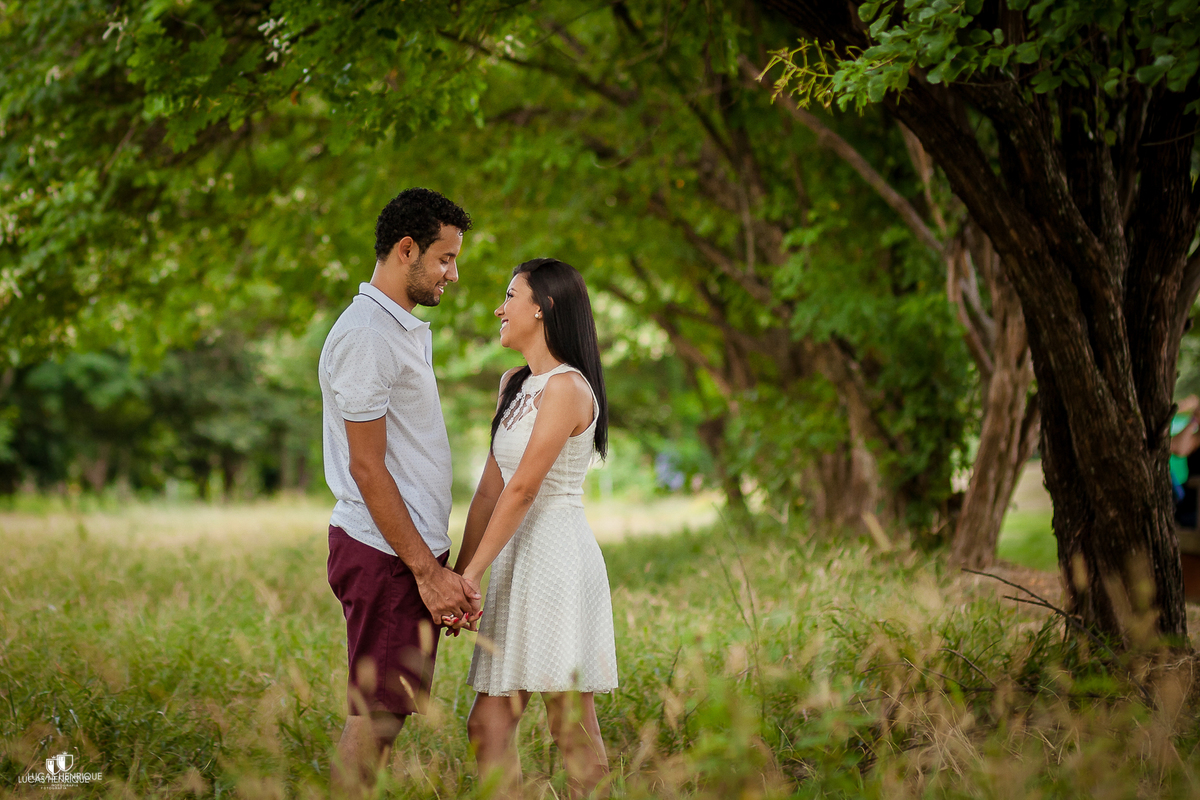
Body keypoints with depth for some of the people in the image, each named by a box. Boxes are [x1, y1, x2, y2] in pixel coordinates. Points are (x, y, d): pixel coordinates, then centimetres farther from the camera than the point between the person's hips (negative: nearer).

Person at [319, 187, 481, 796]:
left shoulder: (411, 329, 18)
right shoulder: (364, 335, -14)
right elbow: (367, 468, -17)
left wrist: (438, 567, 16)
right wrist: (426, 571, -17)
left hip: (416, 552, 10)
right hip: (387, 555, -10)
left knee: (390, 711, 10)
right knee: (377, 716, -6)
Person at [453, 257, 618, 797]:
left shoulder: (567, 387, -11)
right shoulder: (515, 385, 17)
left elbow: (522, 489, -15)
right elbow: (490, 489, 16)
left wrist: (472, 575, -14)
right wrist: (457, 573, 12)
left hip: (559, 560, -9)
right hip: (517, 561, 9)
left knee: (574, 733, -3)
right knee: (488, 728, 5)